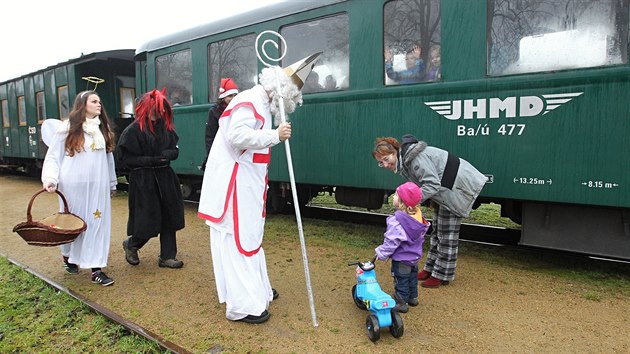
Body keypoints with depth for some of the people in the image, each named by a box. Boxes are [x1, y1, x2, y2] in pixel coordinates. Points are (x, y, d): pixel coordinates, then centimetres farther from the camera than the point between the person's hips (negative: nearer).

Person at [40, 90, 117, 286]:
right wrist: (50, 178, -16)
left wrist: (112, 184, 20)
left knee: (98, 223, -2)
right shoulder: (67, 128, -1)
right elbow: (53, 156, -1)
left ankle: (96, 269, 0)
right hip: (74, 186, -3)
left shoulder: (102, 129, 13)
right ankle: (68, 256, 37)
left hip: (98, 186, 4)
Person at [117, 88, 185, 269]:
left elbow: (175, 150, 10)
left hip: (165, 178, 5)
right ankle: (130, 245, 32)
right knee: (148, 222, 0)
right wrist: (151, 160, -18)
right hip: (143, 181, -5)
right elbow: (125, 158, -11)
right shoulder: (133, 130, -10)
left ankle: (167, 256, 21)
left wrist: (167, 154, -13)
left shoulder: (166, 127, 4)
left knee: (168, 218, 8)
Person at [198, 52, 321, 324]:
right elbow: (237, 135, -29)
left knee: (250, 236, 18)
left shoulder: (261, 105, 16)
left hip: (245, 184, 11)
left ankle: (257, 289, 32)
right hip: (232, 184, -11)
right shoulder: (249, 101, -15)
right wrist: (275, 135, -27)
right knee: (237, 239, -7)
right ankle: (242, 306, 0)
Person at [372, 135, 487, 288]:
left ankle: (442, 275, 9)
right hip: (443, 190, 10)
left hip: (456, 188, -10)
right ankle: (431, 268, 28)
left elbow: (433, 184, -32)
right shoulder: (403, 161, 2)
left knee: (447, 234, -2)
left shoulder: (415, 158, -30)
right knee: (437, 231, 17)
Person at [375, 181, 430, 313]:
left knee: (401, 279, 8)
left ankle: (402, 303, 20)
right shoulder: (418, 215, -7)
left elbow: (391, 241, -26)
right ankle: (413, 297, 40)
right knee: (412, 276, 24)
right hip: (414, 255, 8)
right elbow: (421, 235, 6)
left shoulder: (397, 221, -32)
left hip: (401, 258, -8)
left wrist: (381, 253, -11)